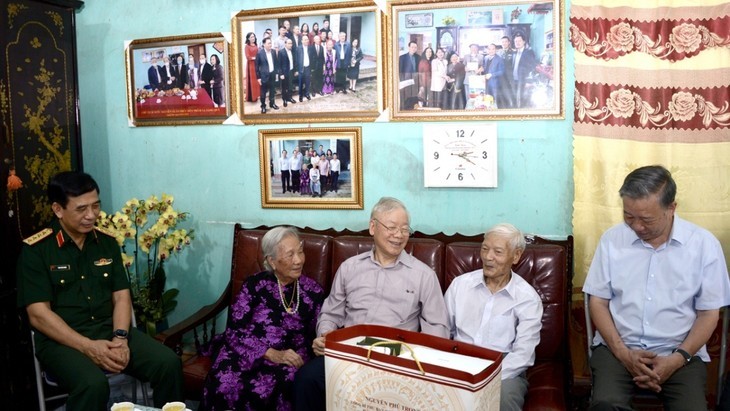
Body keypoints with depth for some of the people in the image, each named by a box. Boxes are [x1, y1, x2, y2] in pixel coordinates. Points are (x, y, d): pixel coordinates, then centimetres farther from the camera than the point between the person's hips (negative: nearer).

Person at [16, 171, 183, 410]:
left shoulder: (108, 242, 9)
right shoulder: (35, 250, -5)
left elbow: (121, 296, 7)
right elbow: (38, 315, -11)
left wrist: (120, 338, -12)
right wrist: (89, 347, -20)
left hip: (110, 330, 4)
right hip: (62, 340, -4)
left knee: (169, 363, -18)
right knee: (93, 384, -35)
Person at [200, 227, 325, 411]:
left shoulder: (313, 291, 5)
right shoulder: (255, 285, 0)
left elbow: (314, 336, 10)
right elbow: (234, 331, -6)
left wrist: (299, 360, -11)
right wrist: (272, 354, -18)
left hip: (290, 359, 1)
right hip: (248, 353, -1)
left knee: (275, 387, -34)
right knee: (226, 382, -34)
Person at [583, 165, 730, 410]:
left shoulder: (704, 244, -2)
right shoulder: (612, 239, -1)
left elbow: (709, 313, 1)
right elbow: (598, 302, 2)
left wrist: (678, 358, -11)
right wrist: (623, 352, -10)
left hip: (680, 352, 0)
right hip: (617, 347, 0)